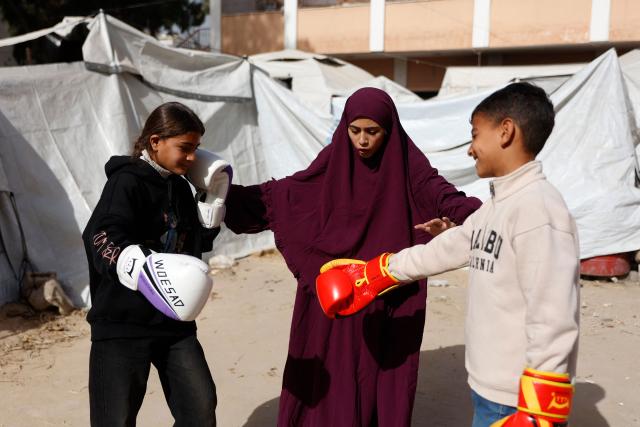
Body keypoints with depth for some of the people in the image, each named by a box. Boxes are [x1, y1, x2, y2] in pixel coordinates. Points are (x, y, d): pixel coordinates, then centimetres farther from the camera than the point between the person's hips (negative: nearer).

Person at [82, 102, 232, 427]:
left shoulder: (178, 186, 10)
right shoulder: (127, 182, -12)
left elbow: (198, 242, 19)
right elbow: (102, 240, -26)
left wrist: (214, 198, 8)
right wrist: (146, 268, -43)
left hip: (174, 320, 7)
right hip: (122, 321, -6)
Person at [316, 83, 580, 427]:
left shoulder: (538, 208, -19)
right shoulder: (497, 205, 10)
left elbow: (553, 323, -23)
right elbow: (443, 250, 19)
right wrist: (371, 276, 25)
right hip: (488, 389, 8)